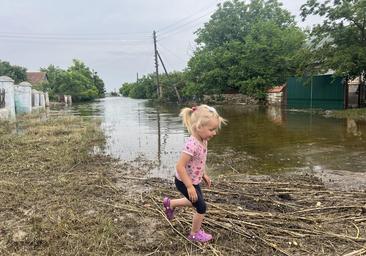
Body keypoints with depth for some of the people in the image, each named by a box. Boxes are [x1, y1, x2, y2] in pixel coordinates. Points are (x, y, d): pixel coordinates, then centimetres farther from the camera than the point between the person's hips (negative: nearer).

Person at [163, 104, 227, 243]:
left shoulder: (202, 141, -4)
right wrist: (190, 187, -29)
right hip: (185, 182, -9)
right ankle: (195, 234, 27)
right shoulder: (192, 144, -34)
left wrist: (204, 175, 17)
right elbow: (180, 166, -33)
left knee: (196, 202, 26)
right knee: (201, 207, 3)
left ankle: (170, 203, 42)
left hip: (194, 180, 9)